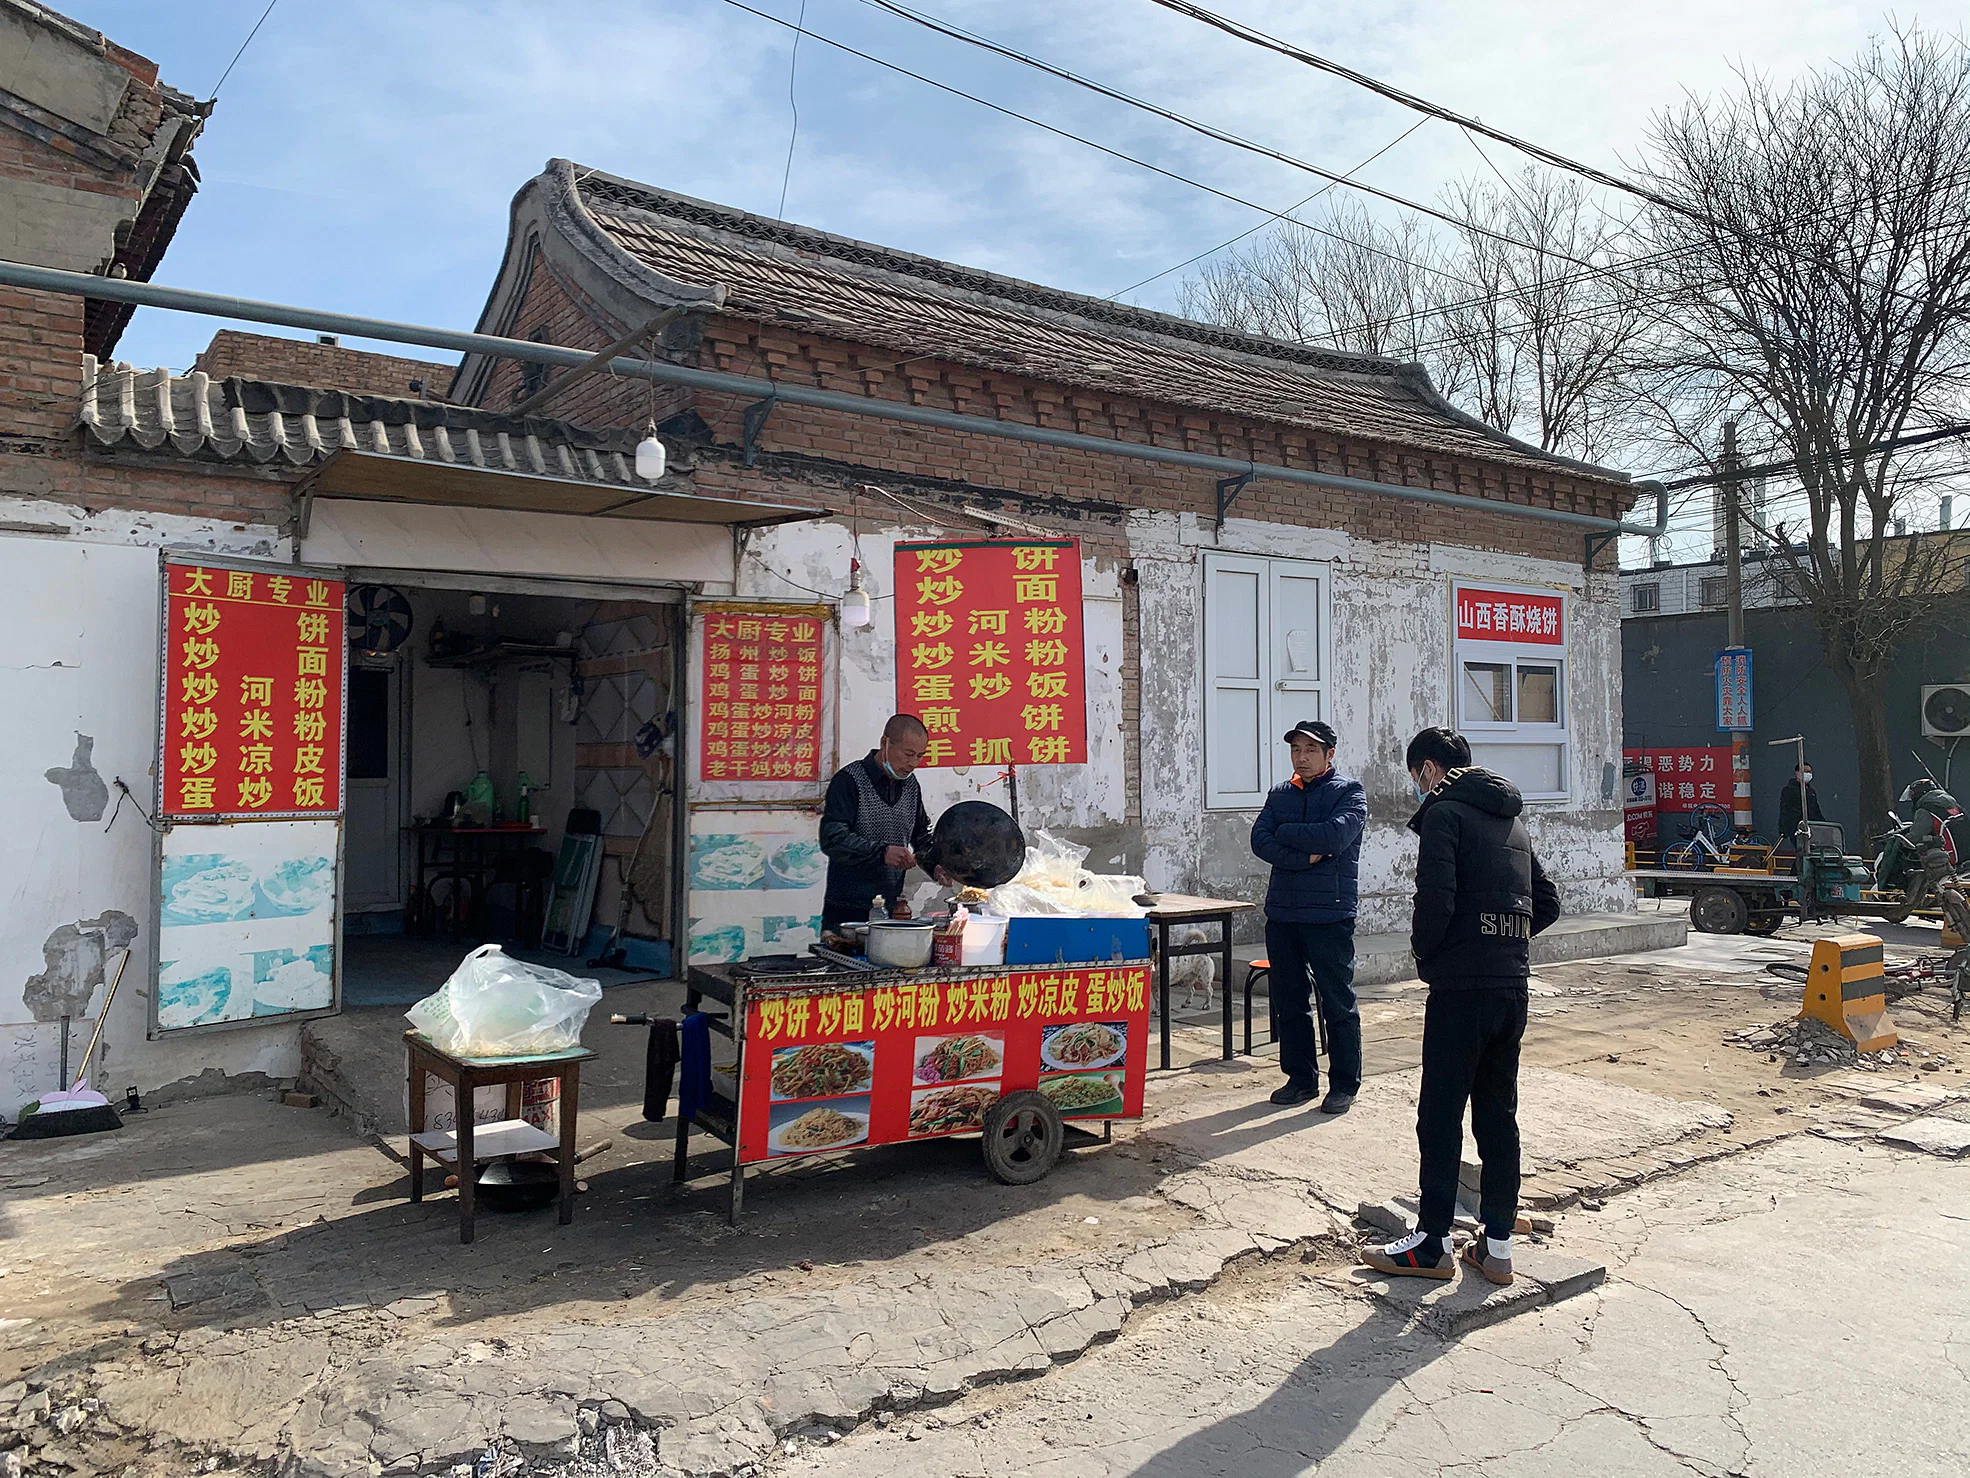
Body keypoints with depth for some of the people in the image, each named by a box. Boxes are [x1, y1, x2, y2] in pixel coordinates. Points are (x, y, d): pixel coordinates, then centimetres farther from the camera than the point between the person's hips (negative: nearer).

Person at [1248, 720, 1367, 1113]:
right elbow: (1259, 841, -1)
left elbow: (1335, 835, -18)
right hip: (1282, 913, 5)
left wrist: (1286, 832, -6)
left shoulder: (1349, 792, 0)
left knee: (1338, 1004, 1)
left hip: (1330, 914, -5)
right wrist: (1306, 857, -14)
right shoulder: (1280, 794, 14)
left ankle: (1344, 1085, 12)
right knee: (1289, 1003, 11)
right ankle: (1301, 1079, 22)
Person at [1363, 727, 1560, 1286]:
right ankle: (1497, 1245, 18)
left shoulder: (1444, 811, -8)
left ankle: (1432, 1244, 9)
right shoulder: (1511, 820, 17)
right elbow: (1547, 904, 19)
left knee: (1441, 1116, 1)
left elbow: (1436, 898, -19)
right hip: (1513, 984, 8)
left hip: (1462, 987, -8)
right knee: (1499, 1114, 13)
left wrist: (1424, 950, -3)